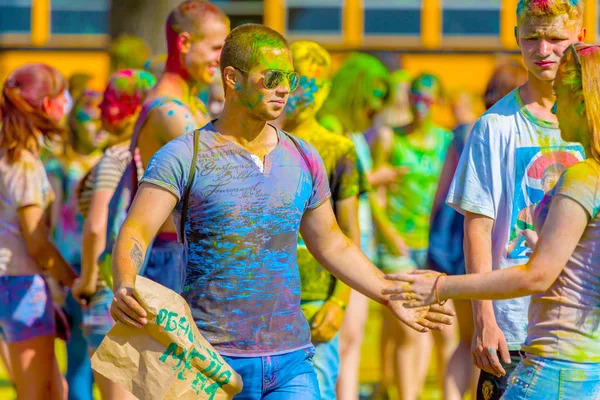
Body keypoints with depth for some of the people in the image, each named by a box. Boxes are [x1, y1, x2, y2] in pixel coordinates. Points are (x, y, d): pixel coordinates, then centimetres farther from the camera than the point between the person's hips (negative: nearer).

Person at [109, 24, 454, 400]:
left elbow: (332, 244, 23)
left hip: (291, 364, 4)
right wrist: (125, 289, -34)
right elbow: (135, 233, -14)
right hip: (212, 362, -3)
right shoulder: (184, 157, -4)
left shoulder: (303, 159, 11)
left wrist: (396, 299, 21)